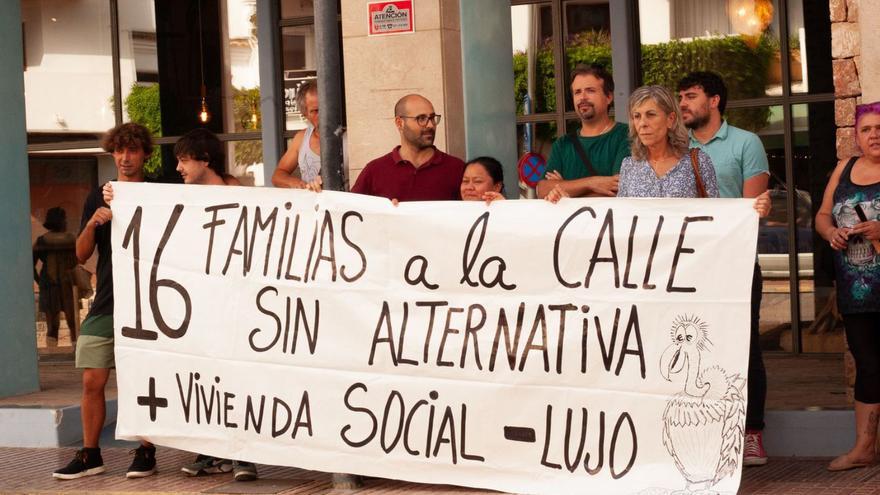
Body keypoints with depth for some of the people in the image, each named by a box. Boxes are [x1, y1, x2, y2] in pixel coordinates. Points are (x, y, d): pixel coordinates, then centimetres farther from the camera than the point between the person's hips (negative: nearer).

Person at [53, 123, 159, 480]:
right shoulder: (98, 198, 12)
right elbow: (82, 255, 7)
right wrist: (93, 223, -11)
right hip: (105, 303, 3)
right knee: (92, 381, 1)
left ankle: (146, 452, 7)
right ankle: (89, 455, 9)